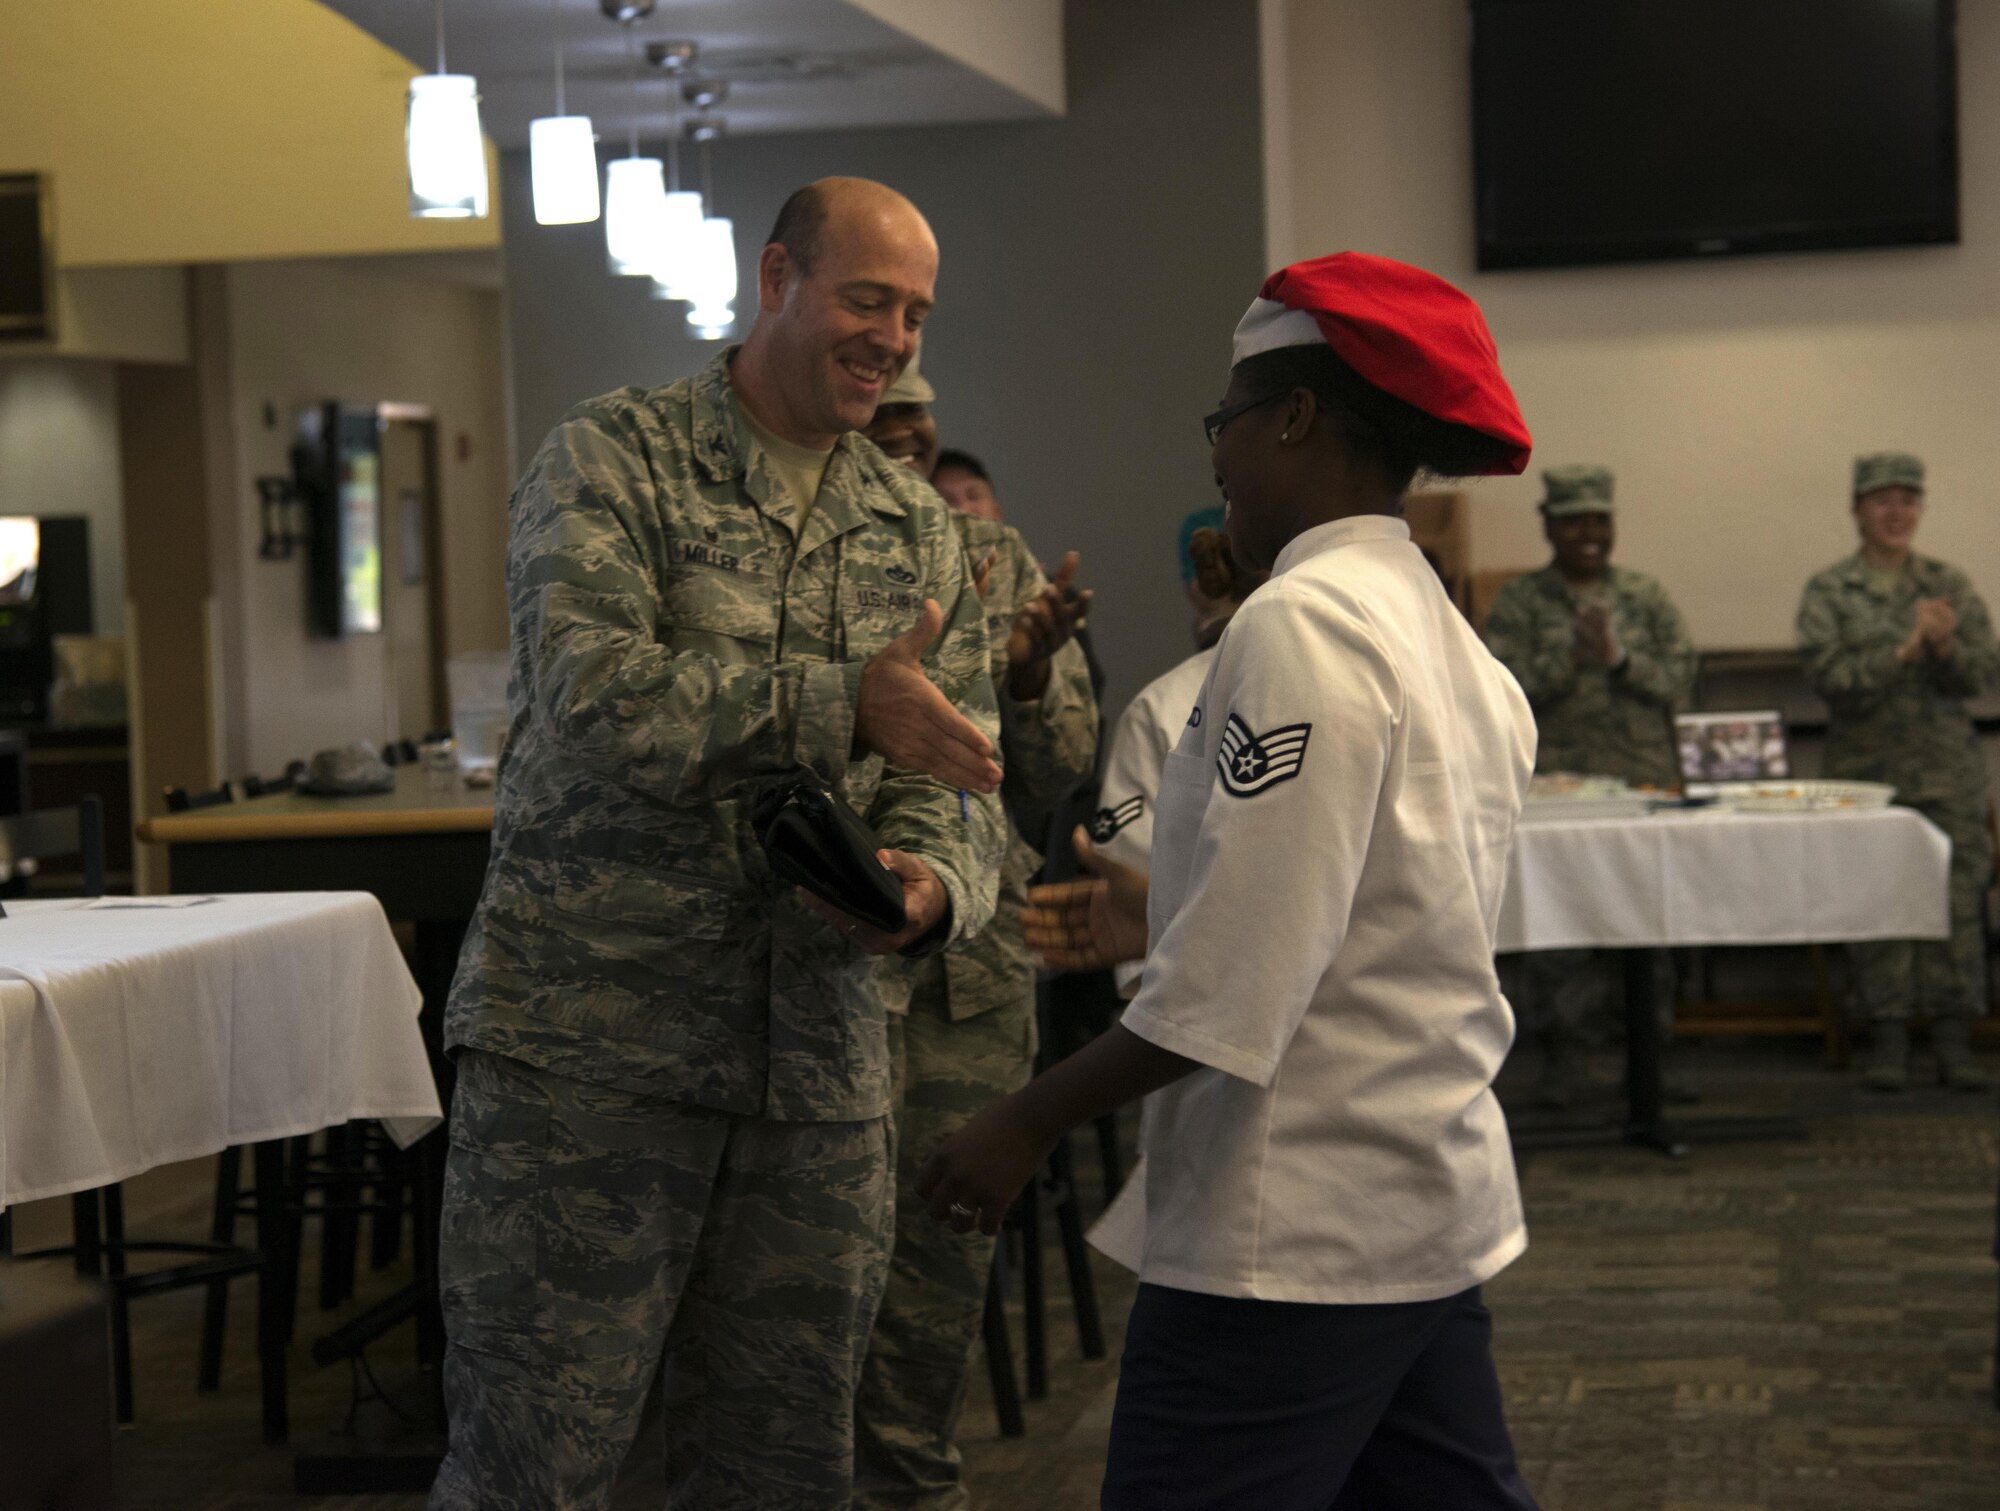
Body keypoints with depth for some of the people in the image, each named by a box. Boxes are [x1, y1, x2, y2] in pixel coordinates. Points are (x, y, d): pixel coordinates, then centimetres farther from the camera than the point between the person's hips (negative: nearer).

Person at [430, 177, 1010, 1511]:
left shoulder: (922, 531, 15)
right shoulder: (612, 460, -2)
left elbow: (961, 773, 10)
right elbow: (594, 695, -18)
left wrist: (936, 880, -13)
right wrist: (845, 704, -21)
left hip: (821, 1057, 5)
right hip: (588, 1036, -5)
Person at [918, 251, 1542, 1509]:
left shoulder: (1304, 628, -17)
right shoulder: (1449, 641, 11)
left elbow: (1234, 990, -20)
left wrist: (1030, 1123, -11)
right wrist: (1165, 918, 19)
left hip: (1296, 1233, -9)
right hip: (1437, 1206, 9)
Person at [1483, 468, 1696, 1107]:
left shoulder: (1646, 598, 12)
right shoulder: (1519, 603, 5)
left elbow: (1679, 680, 3)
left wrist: (1618, 658, -11)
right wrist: (1569, 658, -17)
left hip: (1646, 778, 2)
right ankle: (1560, 1054, 4)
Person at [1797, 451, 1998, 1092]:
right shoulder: (1829, 591, 3)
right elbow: (1829, 677, -9)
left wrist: (1946, 648, -18)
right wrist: (1904, 653, -19)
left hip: (1948, 771, 1)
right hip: (1865, 769, -1)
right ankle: (1888, 1041, 6)